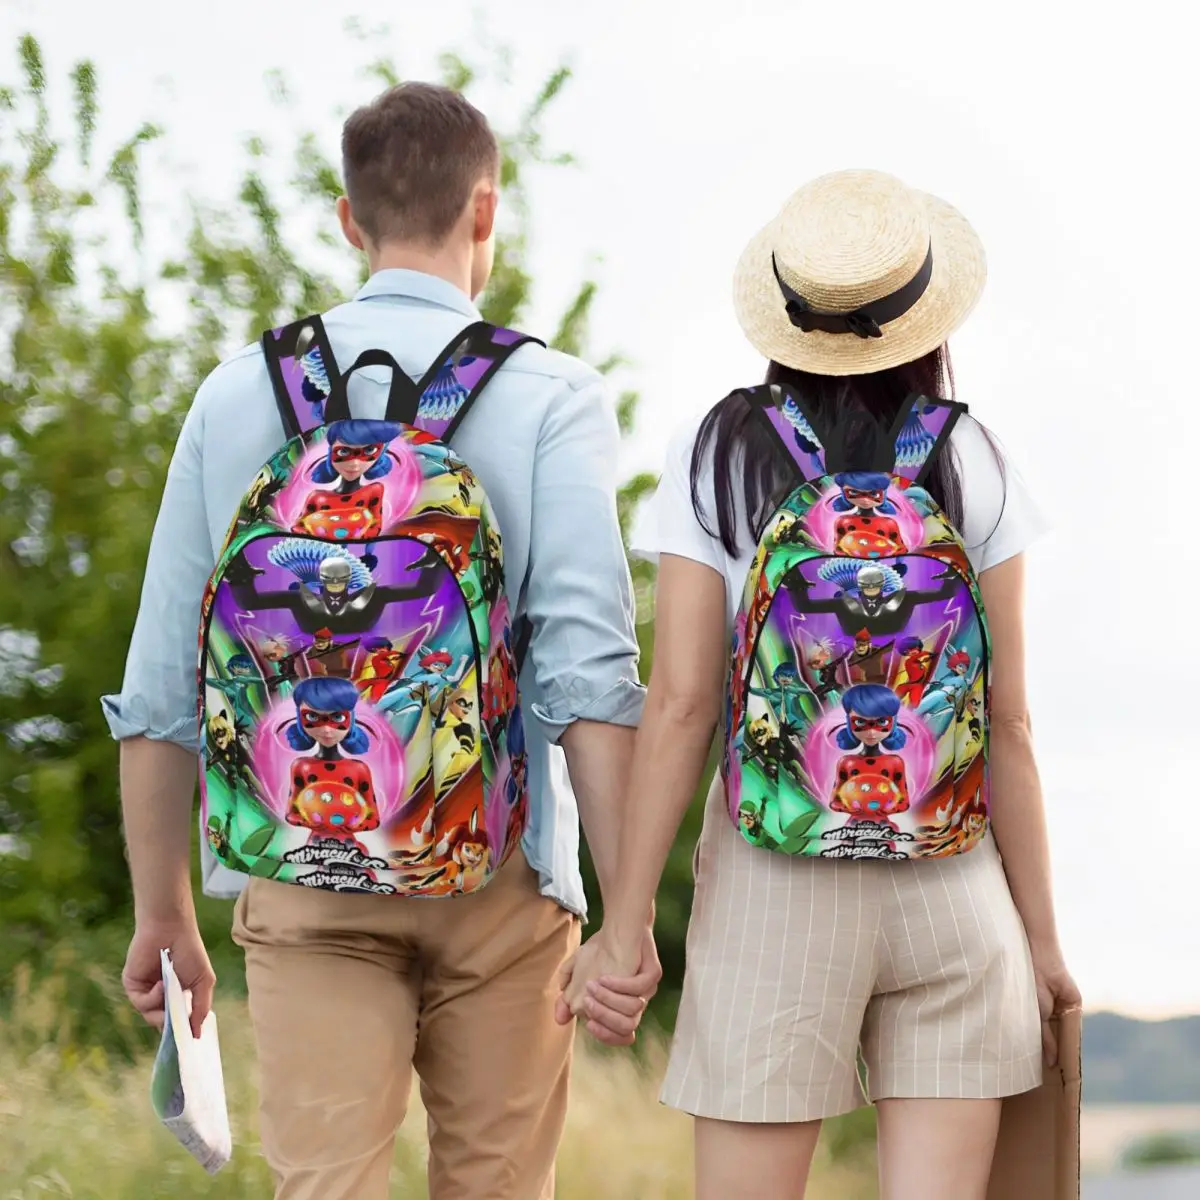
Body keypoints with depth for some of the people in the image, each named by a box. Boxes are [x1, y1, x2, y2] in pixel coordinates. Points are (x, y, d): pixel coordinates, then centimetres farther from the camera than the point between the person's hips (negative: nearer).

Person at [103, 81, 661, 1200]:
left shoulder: (240, 393, 6)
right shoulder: (549, 396, -2)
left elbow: (160, 686, 6)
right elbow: (588, 667, -12)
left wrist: (163, 913, 15)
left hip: (302, 877, 1)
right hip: (496, 877, -1)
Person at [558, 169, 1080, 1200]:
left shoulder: (717, 459, -2)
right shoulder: (971, 467, 0)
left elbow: (681, 705, -7)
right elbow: (1008, 724, -1)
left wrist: (625, 924, -3)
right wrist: (1042, 933, 7)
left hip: (775, 886, -1)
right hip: (954, 884, 1)